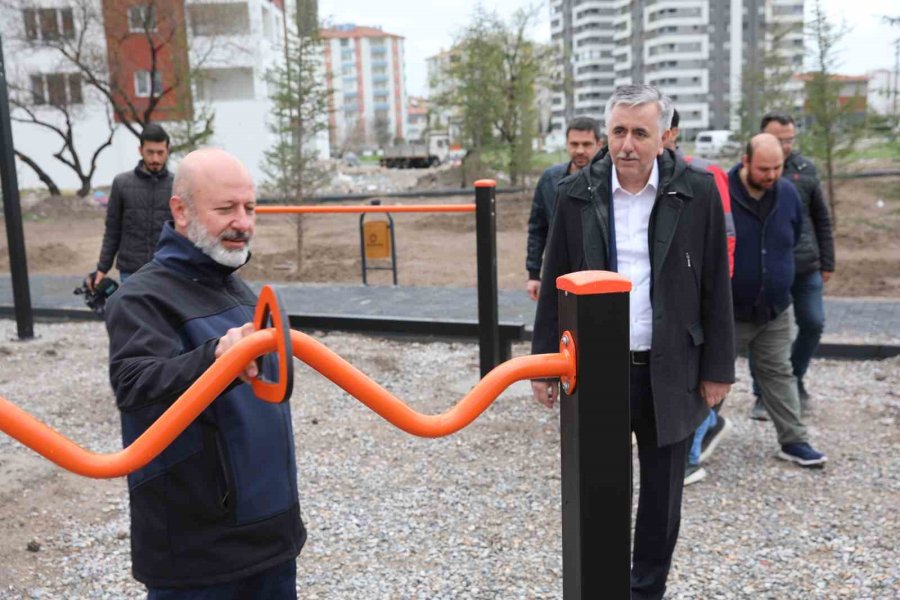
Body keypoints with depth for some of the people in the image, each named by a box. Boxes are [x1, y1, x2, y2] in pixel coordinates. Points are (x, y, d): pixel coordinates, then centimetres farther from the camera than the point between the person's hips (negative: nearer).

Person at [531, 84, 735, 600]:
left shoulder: (697, 192, -4)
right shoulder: (576, 194, -2)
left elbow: (715, 287, 0)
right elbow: (555, 285, 3)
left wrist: (719, 367, 0)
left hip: (670, 372, 0)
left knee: (663, 495, 14)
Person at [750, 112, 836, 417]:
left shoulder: (805, 169, 5)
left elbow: (822, 219, 11)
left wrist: (827, 263, 10)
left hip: (807, 268, 3)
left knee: (813, 324, 7)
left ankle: (794, 379, 31)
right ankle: (763, 394, 18)